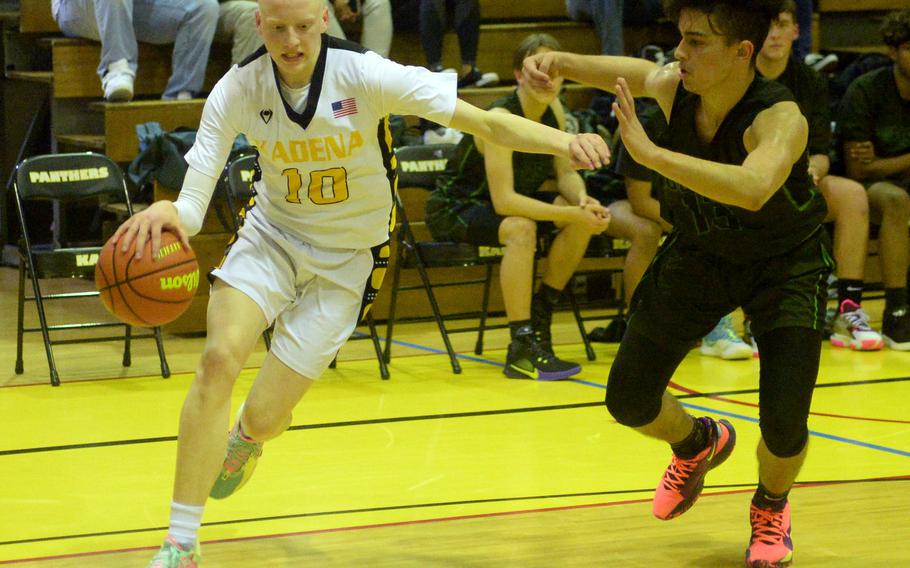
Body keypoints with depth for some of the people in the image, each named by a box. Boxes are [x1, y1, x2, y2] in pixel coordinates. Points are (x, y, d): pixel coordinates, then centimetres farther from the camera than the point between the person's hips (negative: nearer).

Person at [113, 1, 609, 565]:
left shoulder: (365, 75, -23)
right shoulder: (237, 90, -17)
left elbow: (485, 121, -24)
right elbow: (193, 203, -17)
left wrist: (565, 142, -40)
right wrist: (167, 213, -43)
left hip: (346, 258, -1)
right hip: (272, 233, 1)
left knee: (265, 417, -3)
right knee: (219, 359, -26)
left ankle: (243, 440, 41)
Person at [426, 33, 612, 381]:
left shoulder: (554, 111, -3)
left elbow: (566, 172, 1)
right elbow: (503, 200, -33)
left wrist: (582, 200, -23)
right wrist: (571, 214, -37)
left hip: (499, 207, 8)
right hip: (453, 210, -8)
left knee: (583, 219, -10)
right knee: (520, 228, -36)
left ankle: (540, 316, 4)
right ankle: (522, 351, -35)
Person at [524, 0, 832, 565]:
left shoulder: (781, 118, -38)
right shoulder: (672, 86, -23)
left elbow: (752, 189, -58)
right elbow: (620, 69, -4)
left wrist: (649, 152, -62)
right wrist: (556, 62, -26)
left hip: (784, 263, -4)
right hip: (699, 251, 4)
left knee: (784, 427, -15)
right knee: (629, 401, 4)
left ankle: (771, 508, 23)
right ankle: (698, 444, 41)